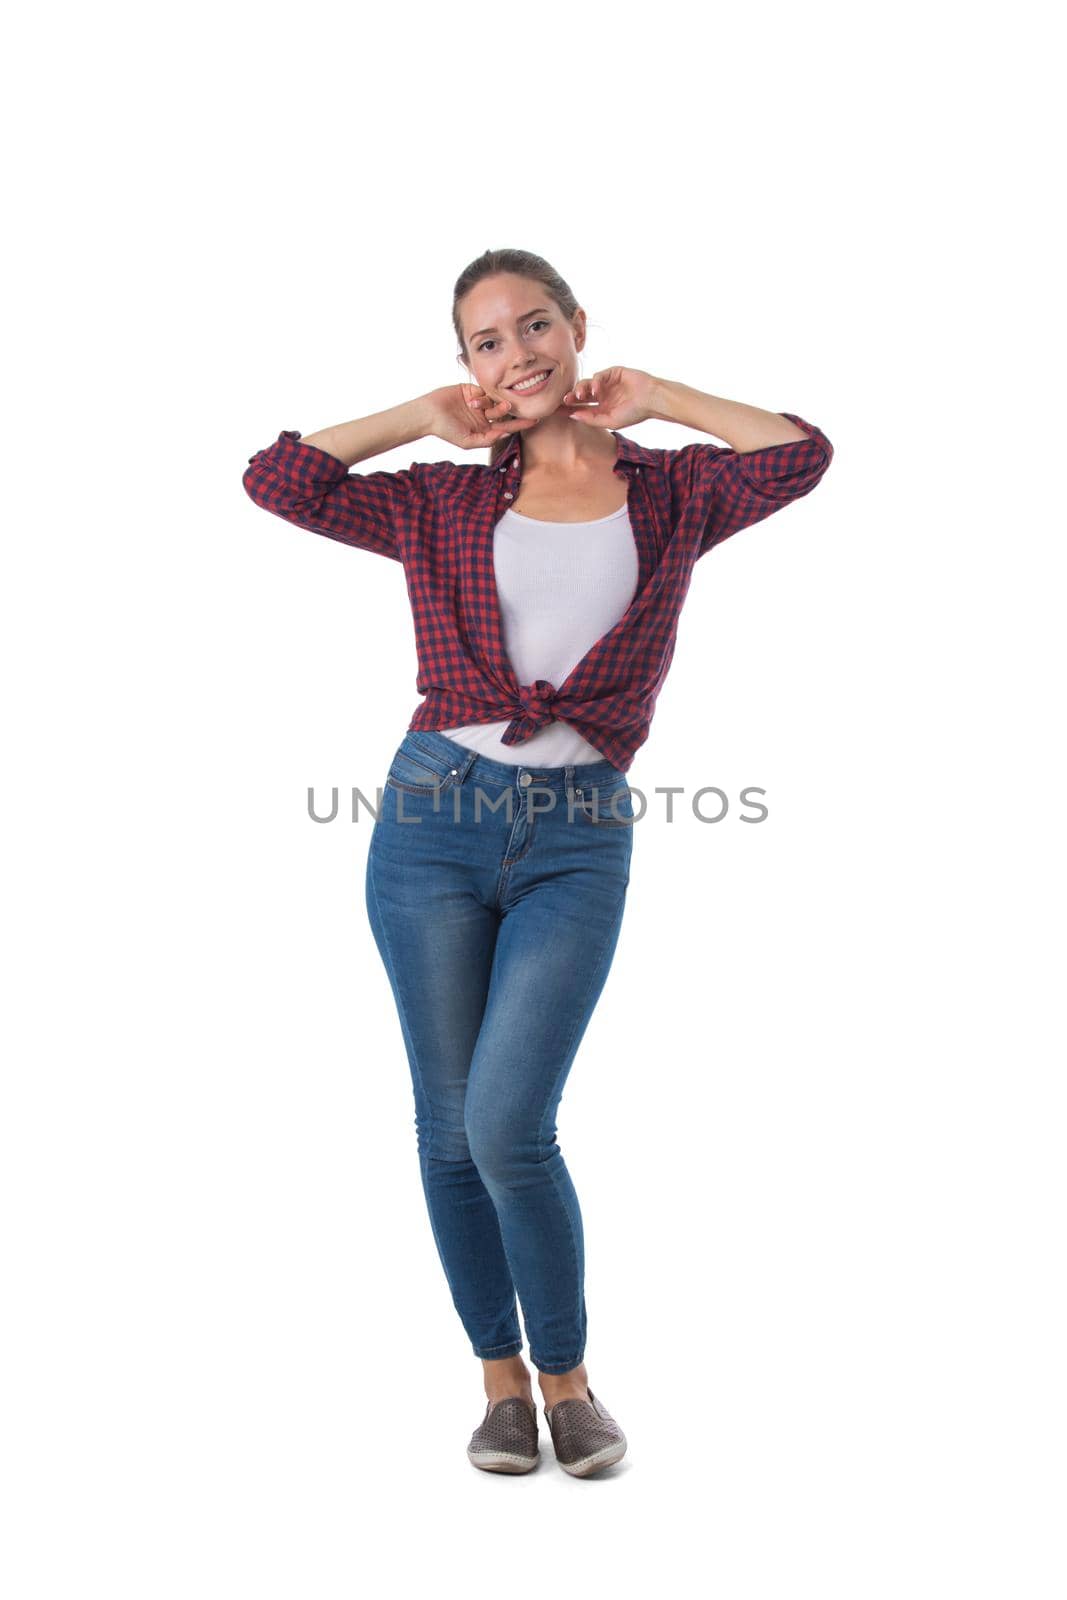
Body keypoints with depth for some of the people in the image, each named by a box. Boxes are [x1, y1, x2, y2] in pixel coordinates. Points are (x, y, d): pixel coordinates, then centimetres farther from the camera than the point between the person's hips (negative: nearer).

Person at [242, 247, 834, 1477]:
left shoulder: (672, 493, 8)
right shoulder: (446, 505, 9)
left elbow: (801, 454, -8)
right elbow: (276, 478, 5)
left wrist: (652, 398, 2)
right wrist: (424, 416, 8)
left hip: (579, 838, -2)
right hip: (435, 818, 2)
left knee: (508, 1123, -12)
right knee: (449, 1125, 6)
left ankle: (565, 1377, 10)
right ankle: (500, 1377, 23)